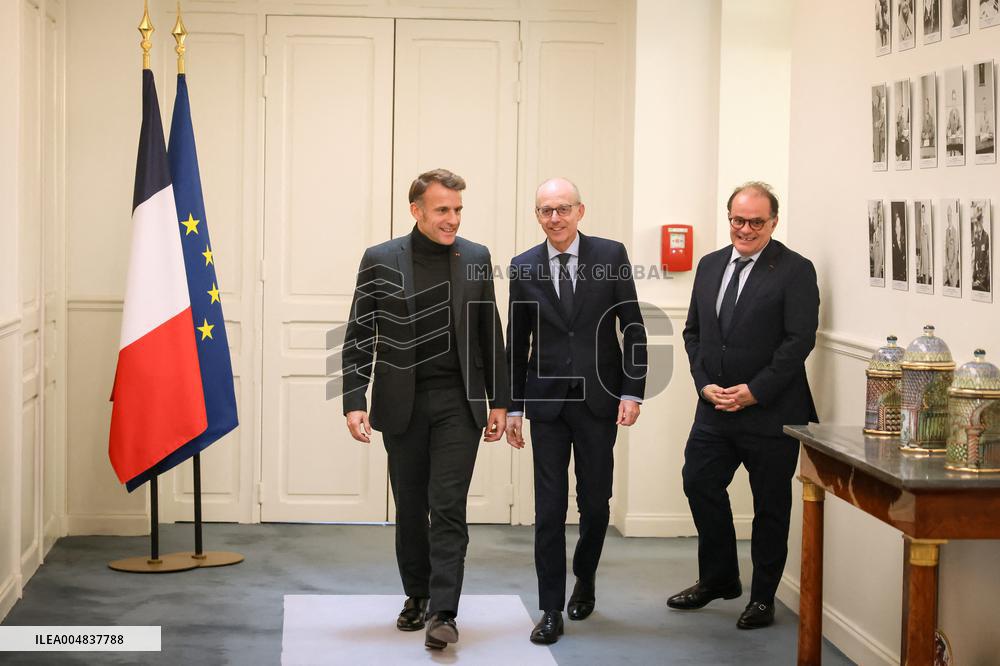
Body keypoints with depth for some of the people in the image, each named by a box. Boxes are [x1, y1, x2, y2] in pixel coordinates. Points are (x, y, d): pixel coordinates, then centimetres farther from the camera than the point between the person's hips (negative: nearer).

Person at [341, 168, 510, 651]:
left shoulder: (476, 259, 3)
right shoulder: (380, 261, -1)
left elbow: (490, 335, 7)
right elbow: (358, 336, 0)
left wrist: (498, 401, 5)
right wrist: (354, 401, -7)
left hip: (459, 402, 0)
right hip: (402, 404, 1)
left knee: (448, 506, -6)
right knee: (410, 507, 11)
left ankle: (443, 612, -6)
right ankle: (416, 596, 27)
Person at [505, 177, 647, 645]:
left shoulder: (611, 255, -2)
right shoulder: (524, 267, 2)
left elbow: (633, 328, 0)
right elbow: (516, 343, 7)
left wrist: (632, 392, -7)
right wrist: (512, 406, 6)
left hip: (598, 399, 0)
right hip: (547, 401, 1)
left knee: (595, 501, 9)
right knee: (549, 509, 0)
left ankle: (584, 579, 35)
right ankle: (551, 610, 7)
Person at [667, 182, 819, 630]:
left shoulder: (795, 270, -8)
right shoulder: (710, 265, 10)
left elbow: (799, 341, -14)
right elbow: (693, 332, 12)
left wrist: (754, 391, -17)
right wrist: (705, 384, -2)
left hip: (771, 412, -5)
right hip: (715, 407, 6)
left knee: (770, 505, 6)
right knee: (700, 483, 8)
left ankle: (763, 597, 19)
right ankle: (719, 578, 27)